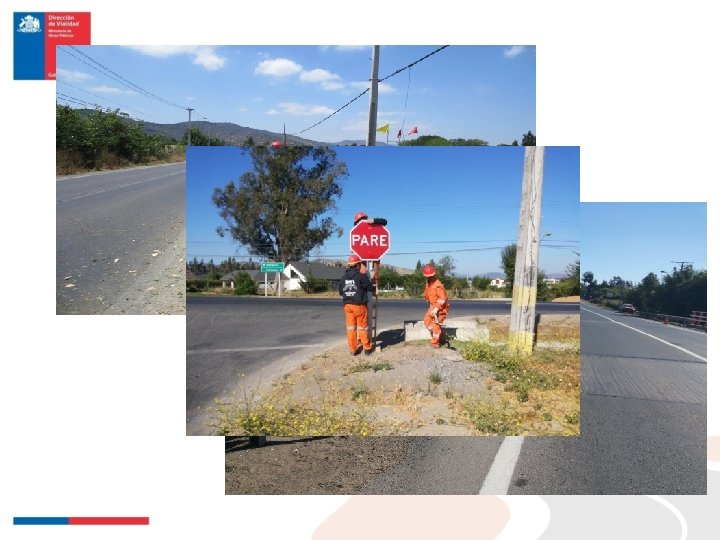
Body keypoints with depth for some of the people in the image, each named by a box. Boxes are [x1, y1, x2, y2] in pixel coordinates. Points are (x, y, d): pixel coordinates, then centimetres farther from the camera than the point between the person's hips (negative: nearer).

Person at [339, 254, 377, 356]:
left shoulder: (344, 277, 5)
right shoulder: (361, 276, -12)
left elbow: (340, 292, 12)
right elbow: (370, 287, -7)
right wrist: (374, 288, 15)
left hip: (347, 305, 4)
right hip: (359, 305, -4)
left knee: (350, 327, 8)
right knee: (362, 327, 7)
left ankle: (353, 349, 9)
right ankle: (367, 348, 16)